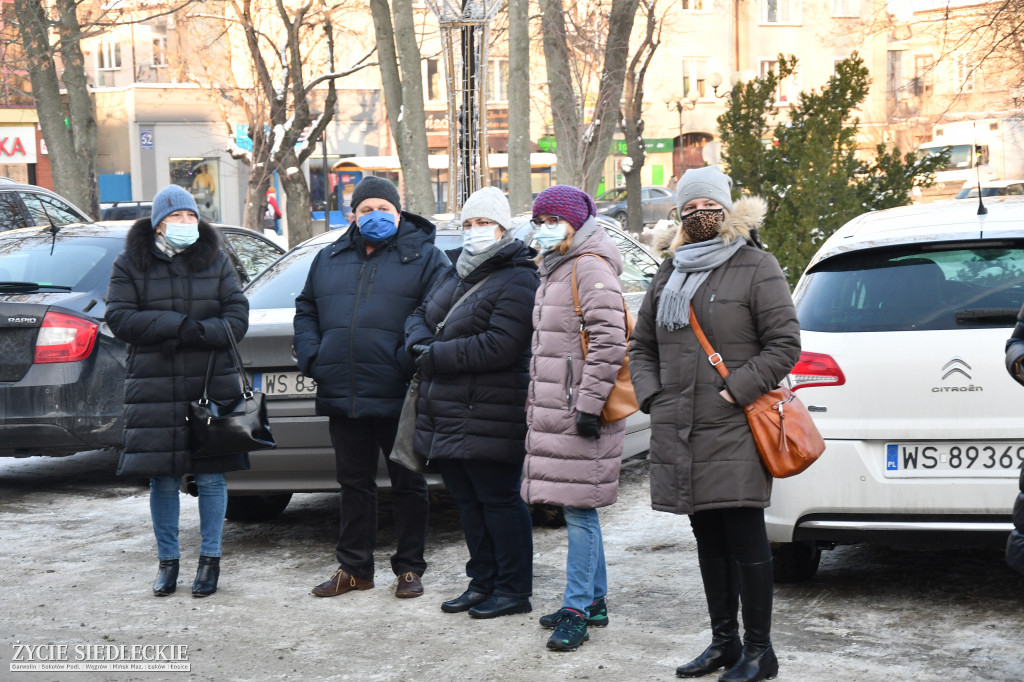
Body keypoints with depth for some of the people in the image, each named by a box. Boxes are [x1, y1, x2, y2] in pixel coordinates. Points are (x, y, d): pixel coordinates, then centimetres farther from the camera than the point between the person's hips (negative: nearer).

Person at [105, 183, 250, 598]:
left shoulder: (215, 262, 8)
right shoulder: (130, 265, 5)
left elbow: (237, 318, 1)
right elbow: (119, 318, -6)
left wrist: (198, 332, -17)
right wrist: (178, 323, -15)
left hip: (212, 383, 0)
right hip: (154, 388, 0)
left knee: (210, 474, 2)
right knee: (162, 478, 3)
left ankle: (210, 560, 13)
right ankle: (168, 561, 16)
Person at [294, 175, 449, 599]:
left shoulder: (424, 257, -1)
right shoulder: (329, 259, 14)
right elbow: (306, 311, 20)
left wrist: (410, 358, -20)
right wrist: (311, 357, 5)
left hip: (398, 398, -4)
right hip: (343, 395, 5)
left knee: (408, 484, 5)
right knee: (354, 484, 13)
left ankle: (409, 568, 16)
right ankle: (354, 568, 23)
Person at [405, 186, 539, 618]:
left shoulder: (517, 281, -11)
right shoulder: (454, 275, 18)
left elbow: (499, 346, -21)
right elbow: (420, 316, 21)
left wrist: (437, 356, -16)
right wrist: (421, 344, -3)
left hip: (488, 417, -9)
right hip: (446, 416, 9)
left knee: (498, 501, -3)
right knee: (467, 501, 14)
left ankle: (513, 590, 6)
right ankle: (482, 582, 24)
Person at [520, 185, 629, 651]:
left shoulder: (590, 267, -11)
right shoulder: (555, 270, 20)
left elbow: (609, 342, -20)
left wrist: (589, 403, -21)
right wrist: (537, 404, 25)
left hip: (578, 417, -10)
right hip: (555, 413, 10)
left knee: (578, 508, -7)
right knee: (579, 509, 13)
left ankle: (577, 609, -3)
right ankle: (595, 600, 21)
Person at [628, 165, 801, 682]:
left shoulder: (756, 268, -1)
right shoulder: (669, 275, 18)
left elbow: (784, 343, -7)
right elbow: (642, 344, 23)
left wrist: (737, 390, -14)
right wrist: (651, 395, 7)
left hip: (734, 431, -6)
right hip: (679, 432, 7)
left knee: (745, 538, -5)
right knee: (708, 538, 13)